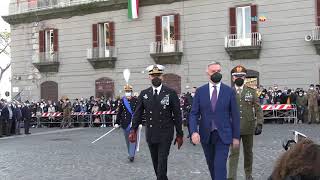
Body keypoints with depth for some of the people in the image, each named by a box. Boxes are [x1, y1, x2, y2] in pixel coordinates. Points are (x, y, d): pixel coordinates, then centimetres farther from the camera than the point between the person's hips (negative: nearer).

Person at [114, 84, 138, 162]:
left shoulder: (135, 100, -1)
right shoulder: (122, 101, 5)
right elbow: (119, 112, 6)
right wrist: (117, 123, 4)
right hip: (125, 123, 3)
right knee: (127, 139, 11)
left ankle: (132, 155, -9)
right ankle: (131, 154, 27)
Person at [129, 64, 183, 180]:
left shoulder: (171, 93, -5)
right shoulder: (144, 94, 4)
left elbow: (177, 115, -3)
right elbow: (138, 113, 1)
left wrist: (179, 134, -3)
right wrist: (133, 130, -10)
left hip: (165, 134, -3)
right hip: (150, 134, 4)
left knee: (162, 162, -8)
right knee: (155, 163, 13)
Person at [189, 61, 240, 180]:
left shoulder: (229, 91, -1)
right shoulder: (200, 91, 2)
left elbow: (235, 115, 1)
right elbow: (194, 114, -1)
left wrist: (236, 136, 0)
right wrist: (194, 132, -17)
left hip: (223, 135, -2)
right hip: (206, 135, 2)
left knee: (220, 166, -11)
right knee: (211, 165, 15)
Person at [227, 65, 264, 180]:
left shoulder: (251, 92, 5)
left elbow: (258, 109, 3)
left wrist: (259, 124, -7)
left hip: (248, 127, 2)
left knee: (248, 152, 14)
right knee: (234, 153, -7)